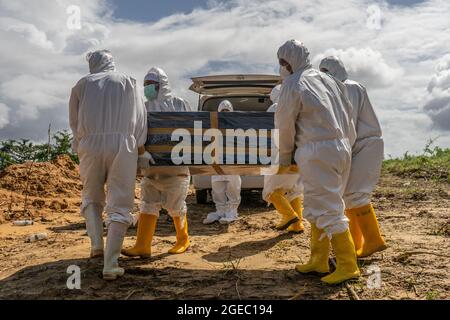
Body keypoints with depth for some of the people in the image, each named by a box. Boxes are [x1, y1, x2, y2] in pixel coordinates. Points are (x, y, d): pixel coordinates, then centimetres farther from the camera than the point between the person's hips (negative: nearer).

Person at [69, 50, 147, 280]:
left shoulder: (82, 84, 17)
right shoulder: (128, 82, 16)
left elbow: (74, 121, 18)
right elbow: (140, 119, 11)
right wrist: (138, 146, 15)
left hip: (90, 144, 1)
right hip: (122, 144, -1)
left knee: (92, 197, 23)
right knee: (120, 204, 1)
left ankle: (97, 244, 9)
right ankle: (110, 265, -4)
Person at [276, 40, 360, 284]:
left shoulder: (292, 85, -6)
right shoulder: (328, 80, 18)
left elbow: (284, 126, -3)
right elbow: (348, 115, 18)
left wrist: (284, 158, 11)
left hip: (317, 152, -9)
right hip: (341, 148, 9)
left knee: (327, 209, -4)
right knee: (318, 207, 15)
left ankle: (347, 266, 1)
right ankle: (318, 261, 23)